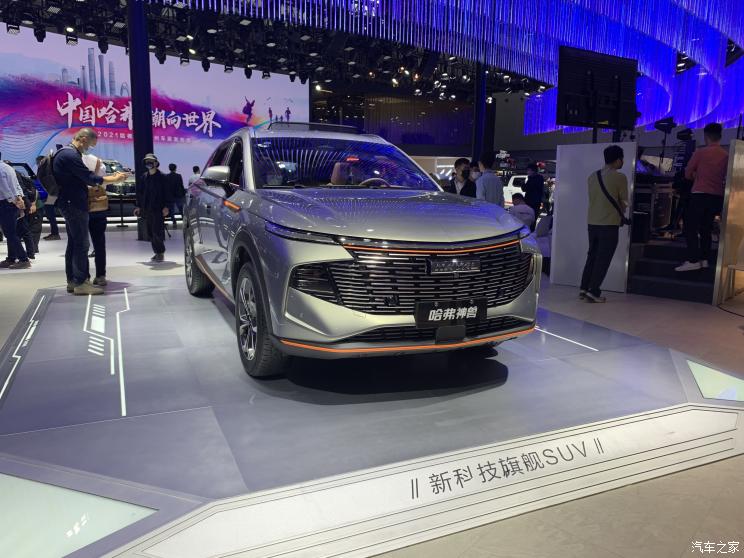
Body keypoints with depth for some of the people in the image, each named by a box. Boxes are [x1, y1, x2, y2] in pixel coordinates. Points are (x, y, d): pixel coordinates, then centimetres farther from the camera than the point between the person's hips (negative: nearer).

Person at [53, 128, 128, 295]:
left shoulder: (65, 153, 17)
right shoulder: (71, 155, -16)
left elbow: (83, 177, 18)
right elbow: (89, 178, -19)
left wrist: (109, 177, 12)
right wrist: (114, 180, -9)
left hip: (70, 204, 11)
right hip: (74, 204, -11)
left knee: (74, 243, 13)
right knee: (82, 243, -8)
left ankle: (72, 281, 18)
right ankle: (80, 283, -5)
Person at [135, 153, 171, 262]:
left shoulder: (162, 177, -3)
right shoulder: (144, 177, 12)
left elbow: (167, 192, -5)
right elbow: (140, 192, 17)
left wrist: (166, 206, -11)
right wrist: (139, 206, 13)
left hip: (158, 209, -6)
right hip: (146, 209, 6)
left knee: (157, 231, -10)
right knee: (150, 233, 7)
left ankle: (161, 252, 2)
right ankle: (157, 252, 16)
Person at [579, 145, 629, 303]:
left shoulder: (592, 176, 8)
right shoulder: (620, 177, -10)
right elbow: (624, 202, -4)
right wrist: (619, 216, 16)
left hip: (592, 222, 6)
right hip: (609, 224, -6)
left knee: (592, 255, 15)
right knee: (603, 258, 0)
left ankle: (584, 288, 15)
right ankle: (593, 292, -1)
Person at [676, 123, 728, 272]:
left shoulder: (701, 152, -6)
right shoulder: (726, 155, 5)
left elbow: (688, 174, 0)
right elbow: (727, 177, 12)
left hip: (700, 194, -5)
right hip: (717, 197, 5)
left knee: (691, 228, -3)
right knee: (706, 228, 14)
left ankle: (693, 260, -12)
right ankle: (704, 259, 12)